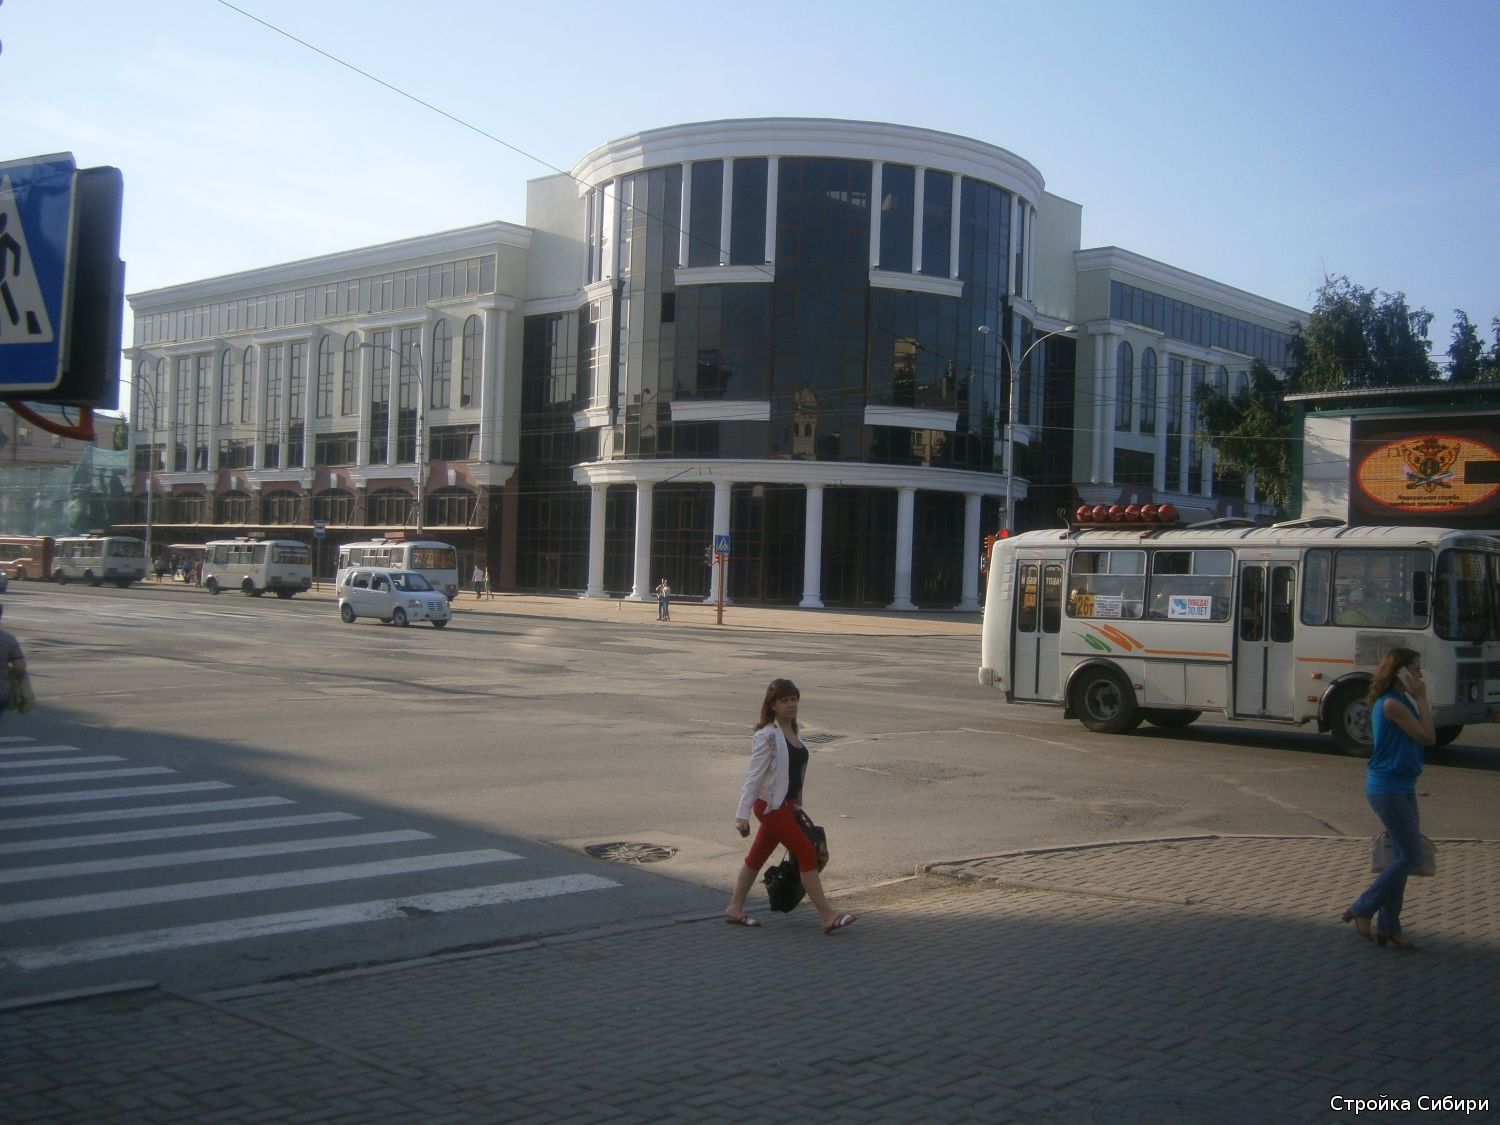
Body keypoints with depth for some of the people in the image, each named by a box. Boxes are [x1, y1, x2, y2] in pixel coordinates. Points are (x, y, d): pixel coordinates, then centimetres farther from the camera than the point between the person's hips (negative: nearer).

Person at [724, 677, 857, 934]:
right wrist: (742, 815, -20)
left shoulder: (793, 733, 10)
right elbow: (754, 776, -18)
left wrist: (797, 805, 18)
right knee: (807, 854, -8)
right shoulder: (767, 736, -16)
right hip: (771, 805, -8)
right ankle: (828, 917, -4)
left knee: (757, 856, 16)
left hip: (786, 805, 8)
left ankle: (735, 909, 28)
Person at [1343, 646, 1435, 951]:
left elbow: (1422, 735, 11)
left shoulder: (1401, 701, 13)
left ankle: (1389, 926, 18)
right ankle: (1362, 910, 4)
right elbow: (1427, 737, -15)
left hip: (1402, 786, 10)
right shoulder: (1392, 704, -18)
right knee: (1410, 855, -6)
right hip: (1387, 788, -10)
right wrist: (1421, 698, -12)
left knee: (1402, 857, 11)